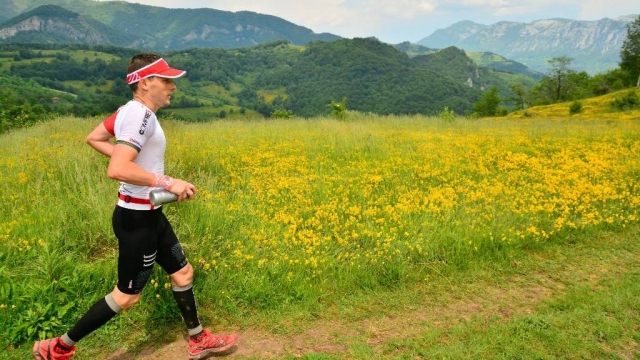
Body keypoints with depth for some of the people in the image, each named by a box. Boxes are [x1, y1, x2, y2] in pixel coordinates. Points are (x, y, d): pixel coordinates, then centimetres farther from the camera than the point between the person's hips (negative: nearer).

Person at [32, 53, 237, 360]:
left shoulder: (132, 110, 6)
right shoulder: (140, 115, -23)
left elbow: (93, 138, 18)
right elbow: (116, 170, -35)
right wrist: (168, 182, -28)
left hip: (148, 215, 10)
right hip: (136, 219, -10)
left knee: (182, 272, 18)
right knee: (127, 296, 6)